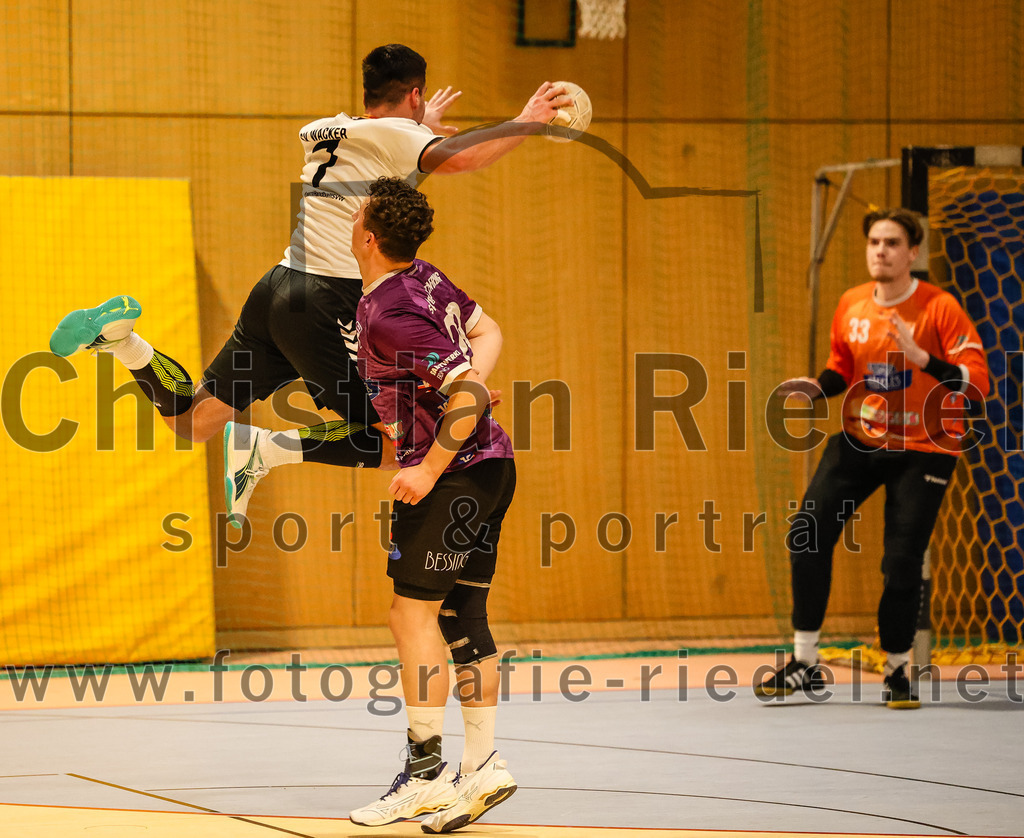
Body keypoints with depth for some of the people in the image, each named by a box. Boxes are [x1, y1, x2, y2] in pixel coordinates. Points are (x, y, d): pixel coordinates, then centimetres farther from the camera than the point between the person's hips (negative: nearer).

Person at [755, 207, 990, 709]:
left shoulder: (940, 309, -15)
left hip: (923, 447, -4)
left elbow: (978, 382, -20)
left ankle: (896, 672, 13)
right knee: (807, 532, -11)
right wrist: (818, 387, -3)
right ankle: (804, 666, -1)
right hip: (862, 439, 4)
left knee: (902, 564, -10)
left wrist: (922, 358, -34)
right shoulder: (851, 306, 0)